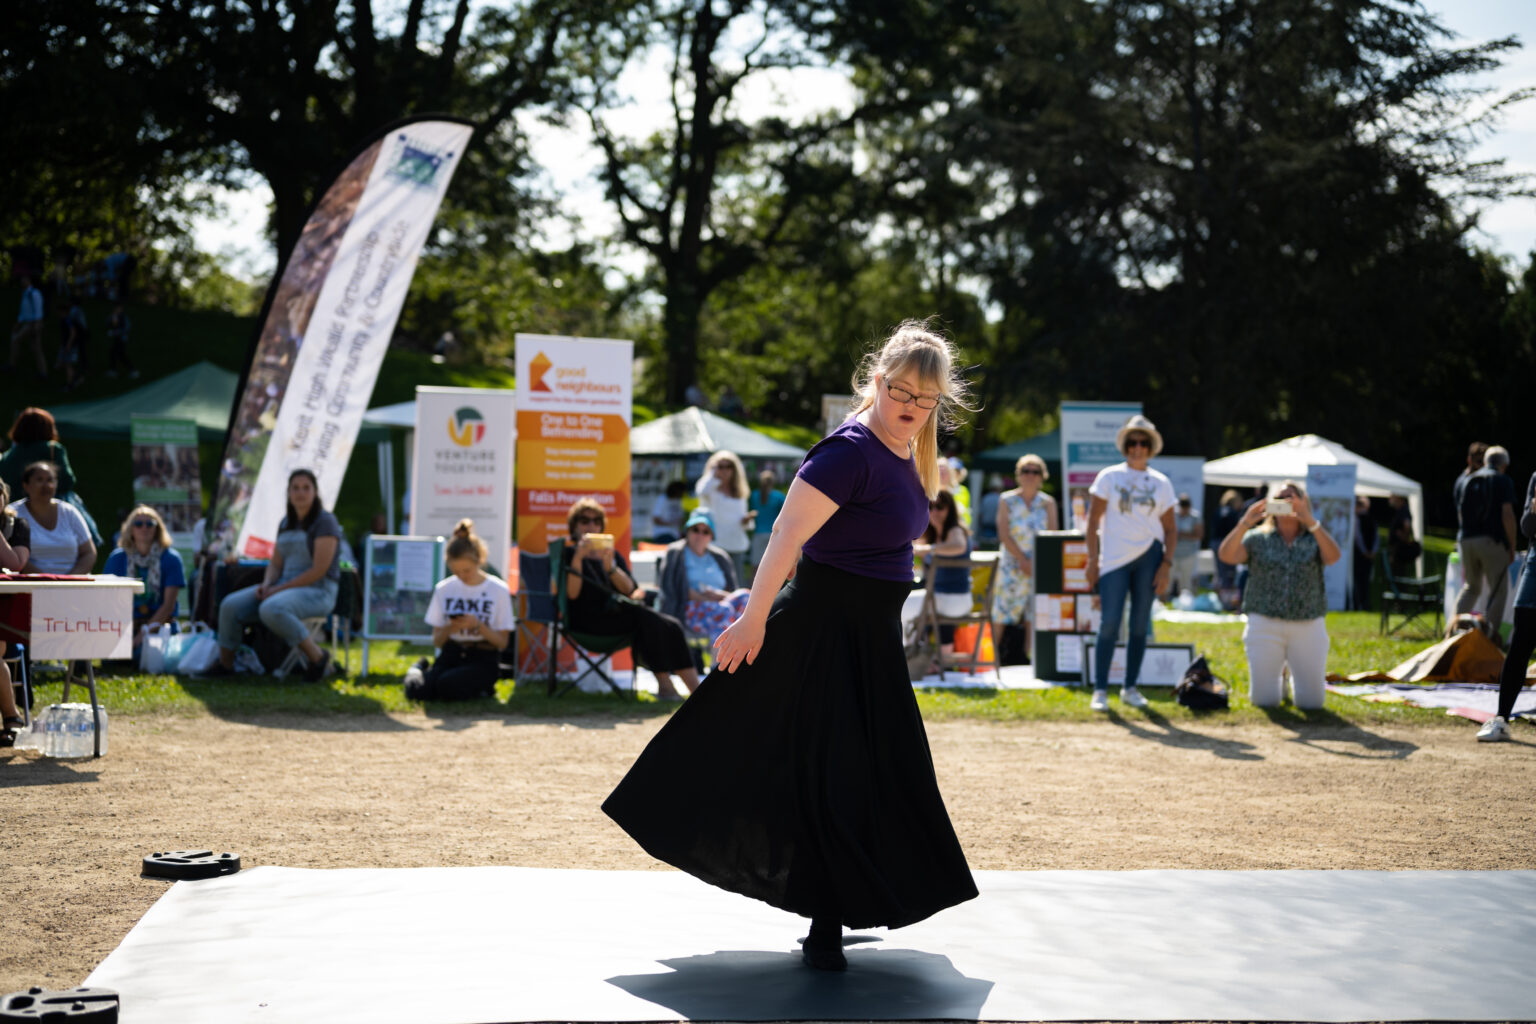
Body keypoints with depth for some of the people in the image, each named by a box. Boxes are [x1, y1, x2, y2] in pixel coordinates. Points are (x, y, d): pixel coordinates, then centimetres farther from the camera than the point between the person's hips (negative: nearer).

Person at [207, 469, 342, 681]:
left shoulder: (325, 522, -10)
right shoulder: (285, 524, 14)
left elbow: (319, 570, -18)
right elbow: (276, 563, 18)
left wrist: (279, 589, -18)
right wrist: (266, 584, -6)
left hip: (317, 591, -8)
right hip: (285, 587, 8)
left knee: (270, 610, -37)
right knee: (231, 606, -8)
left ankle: (317, 657, -21)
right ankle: (225, 665, 5)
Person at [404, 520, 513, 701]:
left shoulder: (499, 591, -2)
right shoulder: (443, 589, 7)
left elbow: (502, 643, -3)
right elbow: (437, 642, 8)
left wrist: (478, 625, -19)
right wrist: (450, 628, -14)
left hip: (483, 660, -3)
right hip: (450, 655, 3)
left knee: (446, 685, -34)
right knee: (416, 689, -27)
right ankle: (418, 669, 9)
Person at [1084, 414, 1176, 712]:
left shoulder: (1161, 484, 7)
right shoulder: (1108, 477, 1)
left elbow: (1169, 528, 9)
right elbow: (1093, 521, 0)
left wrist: (1166, 564, -1)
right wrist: (1092, 559, -6)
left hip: (1148, 557, 2)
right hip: (1114, 559, -2)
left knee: (1140, 625, 6)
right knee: (1109, 624, -7)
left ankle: (1130, 688, 15)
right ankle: (1100, 690, -1)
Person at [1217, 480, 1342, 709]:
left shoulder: (1314, 539, 6)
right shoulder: (1257, 538, 6)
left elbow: (1333, 557, -16)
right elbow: (1226, 555, -10)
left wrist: (1311, 522, -27)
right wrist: (1244, 524, -25)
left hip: (1308, 627, 0)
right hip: (1264, 624, 0)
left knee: (1311, 702, 1)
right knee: (1264, 700, -1)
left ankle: (1295, 679, 34)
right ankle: (1277, 682, 33)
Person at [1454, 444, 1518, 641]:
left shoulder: (1463, 481, 14)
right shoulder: (1503, 481, -4)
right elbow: (1507, 514, -11)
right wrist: (1512, 546, -7)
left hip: (1466, 540, 5)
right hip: (1492, 540, -5)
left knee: (1471, 586, 20)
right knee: (1498, 590, 3)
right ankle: (1491, 633, -7)